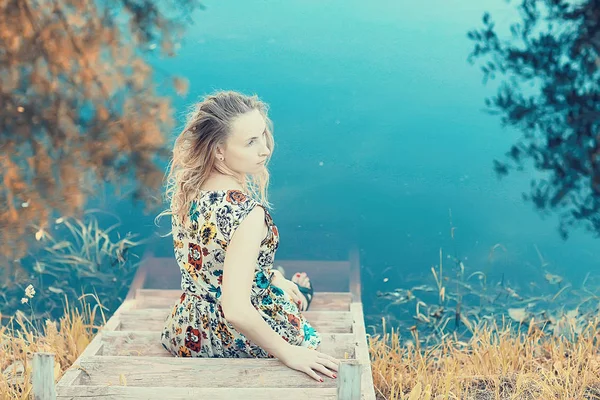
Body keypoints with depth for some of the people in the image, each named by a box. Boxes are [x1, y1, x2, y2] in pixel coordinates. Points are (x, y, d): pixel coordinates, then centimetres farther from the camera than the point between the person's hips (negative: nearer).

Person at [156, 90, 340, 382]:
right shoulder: (247, 212, -33)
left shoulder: (186, 189, -9)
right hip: (239, 342, -6)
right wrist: (289, 355, -24)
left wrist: (273, 278, 16)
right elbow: (235, 311, -36)